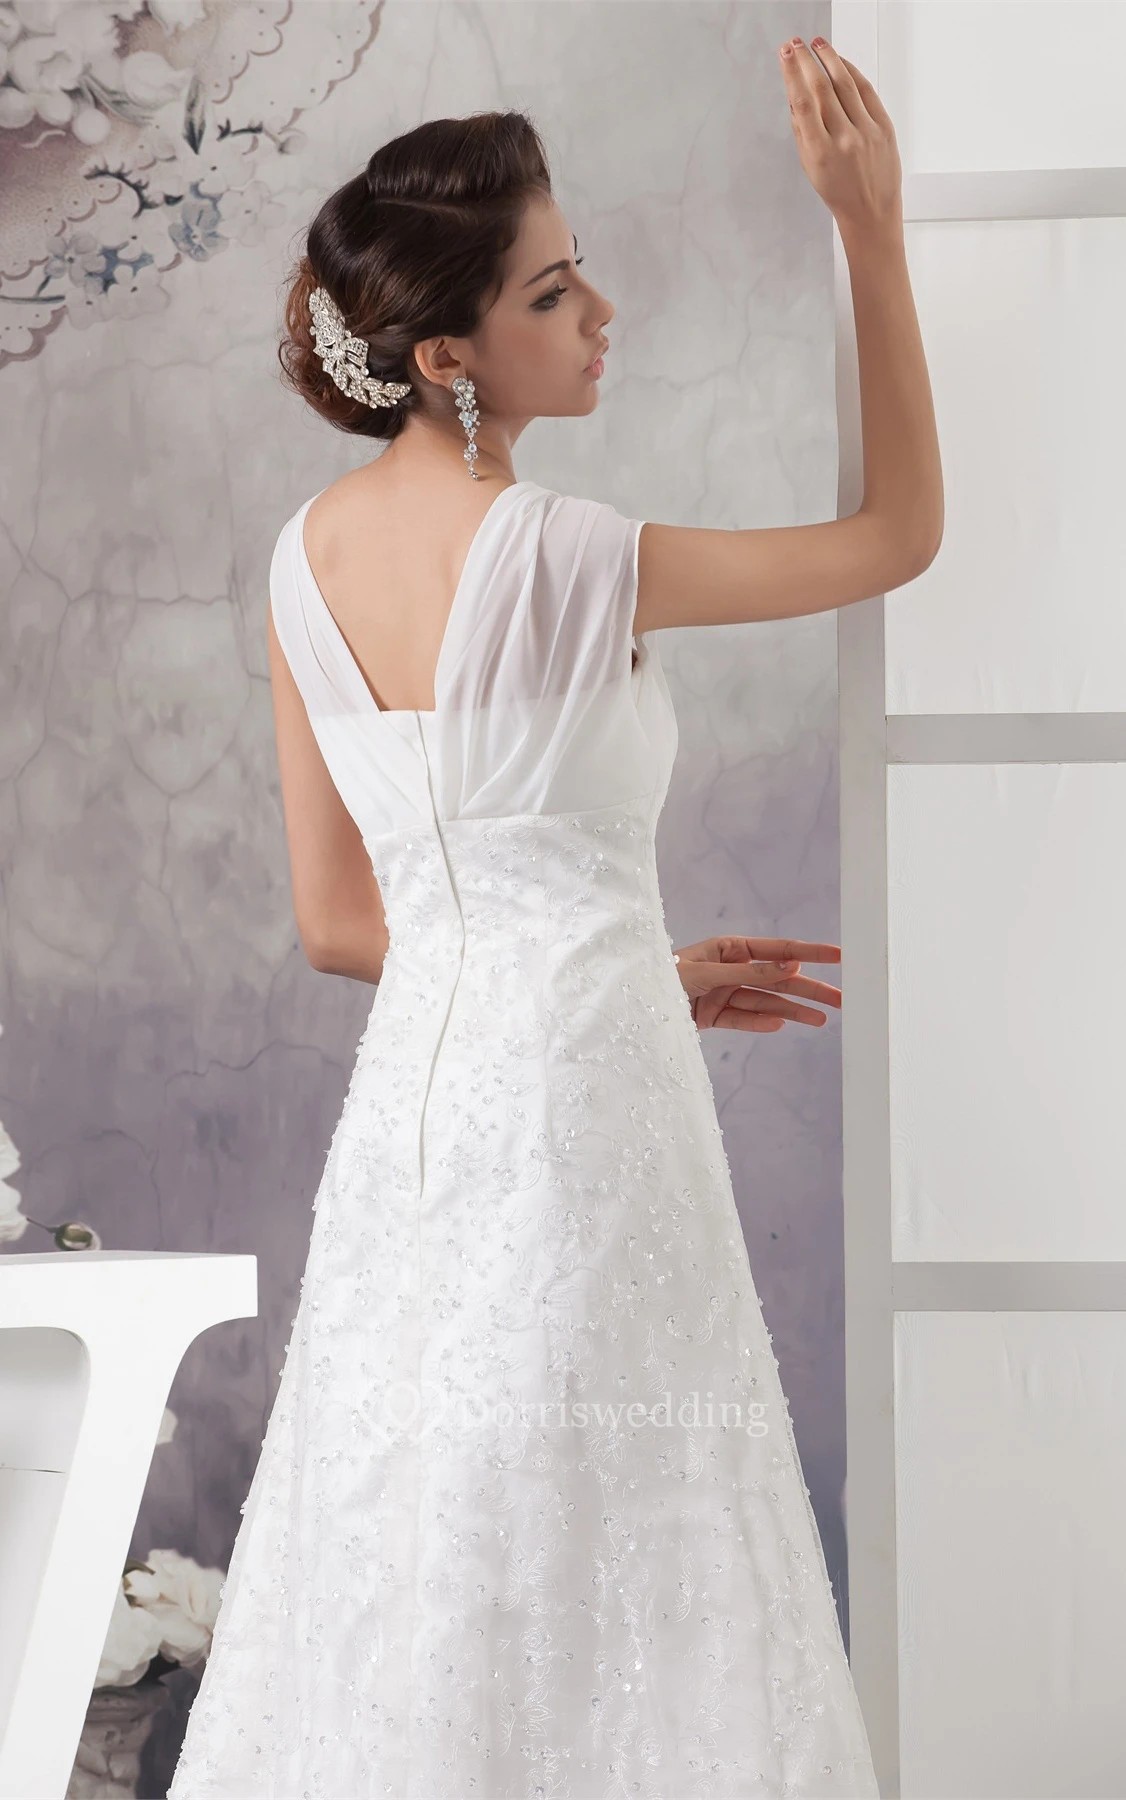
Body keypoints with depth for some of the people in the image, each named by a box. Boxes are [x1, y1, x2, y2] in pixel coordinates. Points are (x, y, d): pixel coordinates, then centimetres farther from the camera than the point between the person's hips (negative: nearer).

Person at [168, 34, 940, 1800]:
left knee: (412, 1577, 15)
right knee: (584, 1571, 4)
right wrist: (874, 231, -3)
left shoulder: (309, 552, 5)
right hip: (576, 1110, -7)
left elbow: (336, 918, 10)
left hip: (412, 1086, 7)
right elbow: (900, 533, -3)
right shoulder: (559, 556, -16)